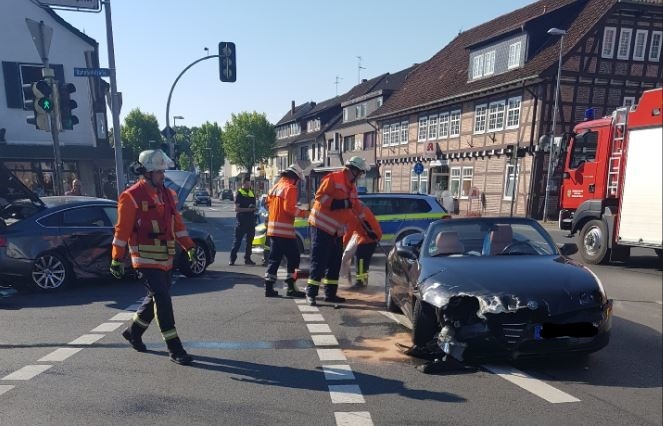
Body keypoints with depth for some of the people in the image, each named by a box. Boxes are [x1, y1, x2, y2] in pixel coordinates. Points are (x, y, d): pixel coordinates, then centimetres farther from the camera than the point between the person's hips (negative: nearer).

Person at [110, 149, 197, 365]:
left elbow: (177, 223, 15)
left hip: (165, 258, 8)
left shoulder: (167, 194, 10)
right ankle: (175, 349, -3)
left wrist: (189, 246, 9)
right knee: (163, 300, -10)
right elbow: (122, 230, -10)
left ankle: (133, 332, 42)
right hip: (145, 259, -8)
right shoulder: (132, 197, -11)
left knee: (156, 298, 18)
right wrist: (117, 260, -9)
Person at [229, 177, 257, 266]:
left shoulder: (252, 194, 15)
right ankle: (232, 259, 2)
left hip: (251, 221, 6)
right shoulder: (239, 193, -4)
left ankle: (247, 258, 17)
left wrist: (254, 208, -1)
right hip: (242, 221, -6)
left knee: (250, 241, 9)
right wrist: (248, 209, -20)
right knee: (237, 241, -4)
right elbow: (236, 209, -12)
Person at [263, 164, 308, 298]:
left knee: (274, 258, 12)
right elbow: (289, 208, -19)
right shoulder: (290, 188, -10)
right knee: (293, 258, 1)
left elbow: (269, 203, 20)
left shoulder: (275, 187, 17)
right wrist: (304, 213, -9)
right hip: (285, 229, -8)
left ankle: (269, 287, 12)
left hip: (272, 229, 8)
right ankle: (290, 287, 1)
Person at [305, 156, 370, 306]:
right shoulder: (333, 178, -11)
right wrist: (339, 203, -24)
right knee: (319, 261, -9)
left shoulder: (351, 186, 16)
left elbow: (356, 207, 20)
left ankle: (330, 293, 21)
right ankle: (311, 293, -3)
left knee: (335, 263, 12)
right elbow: (320, 196, -18)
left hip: (336, 230, 9)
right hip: (322, 226, -9)